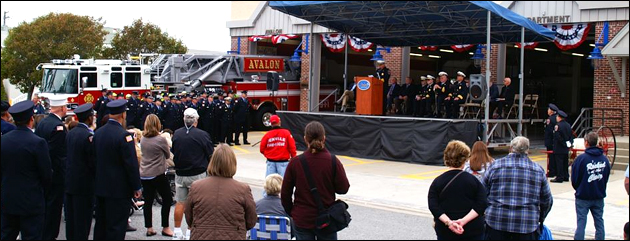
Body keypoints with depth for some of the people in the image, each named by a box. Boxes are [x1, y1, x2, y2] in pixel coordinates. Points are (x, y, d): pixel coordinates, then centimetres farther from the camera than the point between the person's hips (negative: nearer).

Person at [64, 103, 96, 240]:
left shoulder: (70, 133, 6)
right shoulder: (88, 135, -18)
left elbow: (68, 156, 11)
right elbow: (93, 161, -17)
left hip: (69, 182, 8)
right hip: (84, 184, -8)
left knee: (71, 217, 15)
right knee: (83, 218, 0)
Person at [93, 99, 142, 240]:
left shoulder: (98, 132, 4)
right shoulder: (124, 135, -18)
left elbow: (95, 159, 10)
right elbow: (131, 164, -18)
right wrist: (137, 187, -8)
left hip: (100, 186, 7)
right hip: (119, 189, -7)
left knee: (101, 224, 17)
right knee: (116, 228, -1)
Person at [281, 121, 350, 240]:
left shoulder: (295, 162, -8)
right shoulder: (332, 161, -12)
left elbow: (285, 193, -1)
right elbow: (343, 189, -6)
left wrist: (290, 212, 14)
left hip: (302, 220, 1)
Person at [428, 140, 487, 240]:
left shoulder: (438, 182, -1)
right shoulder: (473, 180, -3)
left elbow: (433, 207, -12)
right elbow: (481, 205, -13)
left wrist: (448, 222, -20)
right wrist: (464, 220, -20)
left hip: (445, 232, 1)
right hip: (473, 232, 0)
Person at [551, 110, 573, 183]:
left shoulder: (558, 126, -16)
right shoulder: (568, 125, 10)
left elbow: (557, 137, -21)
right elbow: (571, 135, 14)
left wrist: (564, 144, -10)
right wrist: (570, 143, 12)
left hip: (559, 148, -8)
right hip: (566, 149, 8)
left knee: (559, 163, -5)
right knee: (565, 163, 14)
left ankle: (559, 177, -4)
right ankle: (566, 176, 19)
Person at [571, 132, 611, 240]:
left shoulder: (581, 158, -15)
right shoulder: (604, 159, -1)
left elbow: (574, 179, -9)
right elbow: (606, 177, 8)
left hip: (583, 196, -4)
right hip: (599, 196, 4)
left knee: (581, 222, 0)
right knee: (599, 222, 12)